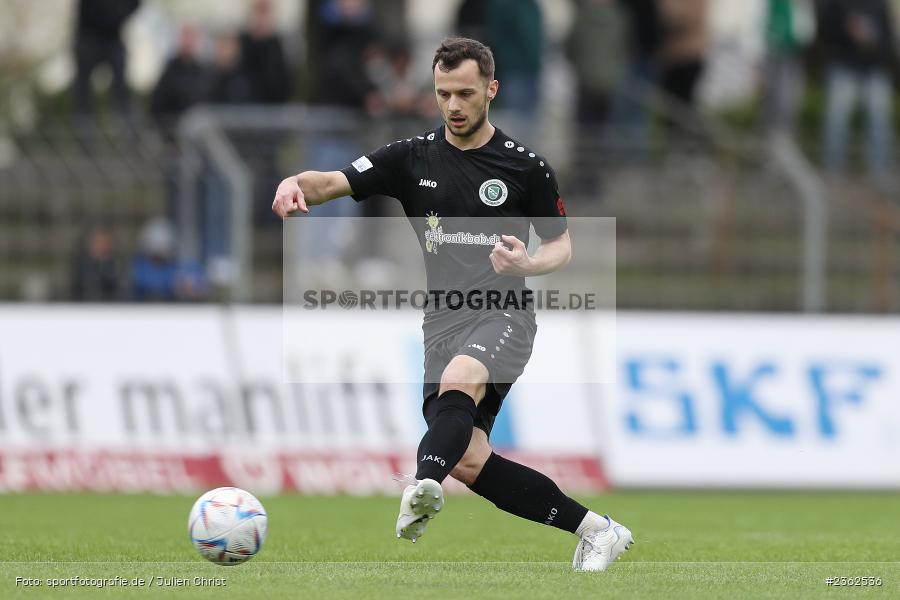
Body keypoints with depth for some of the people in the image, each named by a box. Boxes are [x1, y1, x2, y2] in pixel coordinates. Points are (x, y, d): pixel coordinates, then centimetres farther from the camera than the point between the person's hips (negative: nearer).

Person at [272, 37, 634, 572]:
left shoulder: (526, 166, 4)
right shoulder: (413, 158, 8)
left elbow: (562, 246, 11)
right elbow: (336, 182, -2)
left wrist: (529, 264, -12)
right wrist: (296, 183, -26)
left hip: (505, 312, -3)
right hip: (444, 320, 4)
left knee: (458, 381, -37)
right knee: (468, 460, -12)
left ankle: (424, 486, -64)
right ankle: (595, 529, 1)